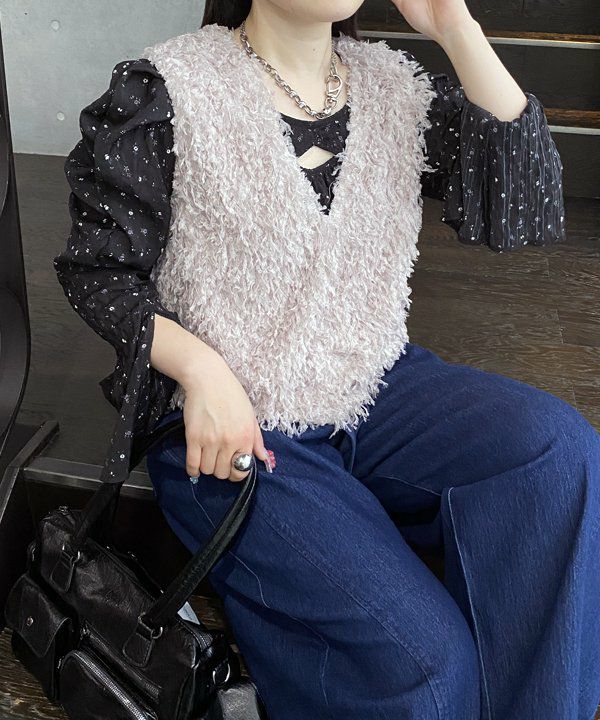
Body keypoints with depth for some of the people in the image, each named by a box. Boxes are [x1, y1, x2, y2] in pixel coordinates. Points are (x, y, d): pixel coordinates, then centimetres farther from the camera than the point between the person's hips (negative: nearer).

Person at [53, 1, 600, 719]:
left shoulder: (395, 86, 7)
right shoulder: (163, 94, -6)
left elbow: (526, 209, -4)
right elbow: (97, 268, -2)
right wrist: (200, 367, -19)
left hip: (376, 390, 5)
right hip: (231, 429, -5)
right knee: (421, 655, -21)